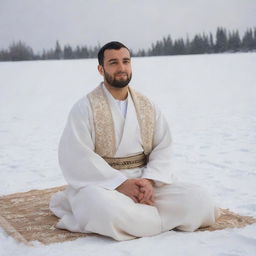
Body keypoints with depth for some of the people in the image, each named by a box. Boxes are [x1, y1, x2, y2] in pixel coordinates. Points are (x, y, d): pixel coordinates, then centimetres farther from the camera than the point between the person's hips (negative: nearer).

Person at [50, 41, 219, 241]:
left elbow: (163, 148, 5)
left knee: (200, 200, -16)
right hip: (103, 183, -4)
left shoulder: (148, 107, 13)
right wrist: (120, 183, -20)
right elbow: (77, 157, -12)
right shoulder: (86, 107, -2)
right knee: (104, 208, -40)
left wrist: (150, 180, -15)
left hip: (145, 182, 4)